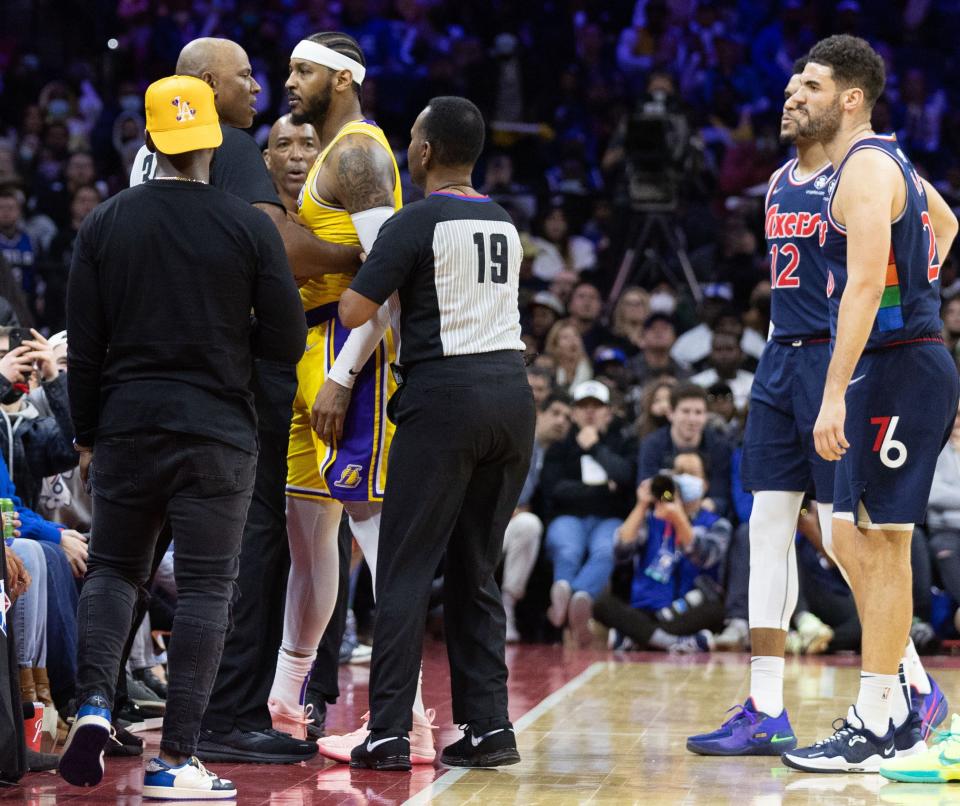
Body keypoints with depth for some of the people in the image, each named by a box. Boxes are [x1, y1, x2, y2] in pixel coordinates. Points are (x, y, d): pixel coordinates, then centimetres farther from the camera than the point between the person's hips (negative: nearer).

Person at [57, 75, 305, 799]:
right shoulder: (250, 226, -5)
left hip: (126, 423, 2)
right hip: (217, 433, -2)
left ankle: (94, 705, -5)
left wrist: (87, 435, 13)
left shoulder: (106, 223, 2)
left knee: (112, 569, 17)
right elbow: (286, 341, -3)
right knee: (205, 585, 1)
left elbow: (85, 346, 4)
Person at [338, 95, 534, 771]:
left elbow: (355, 312, -11)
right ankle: (489, 727, 9)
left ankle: (389, 735, -5)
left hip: (446, 396, -7)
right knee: (476, 574, 13)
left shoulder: (416, 223, -7)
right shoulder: (505, 224, 16)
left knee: (406, 571, -2)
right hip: (513, 391, 7)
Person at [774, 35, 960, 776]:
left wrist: (834, 395, -28)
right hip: (890, 372, 10)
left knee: (881, 544, -6)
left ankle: (878, 729, -2)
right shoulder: (890, 162, 17)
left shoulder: (865, 167, -14)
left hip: (900, 368, -10)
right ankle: (896, 708, 18)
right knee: (852, 539, 13)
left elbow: (865, 285, -25)